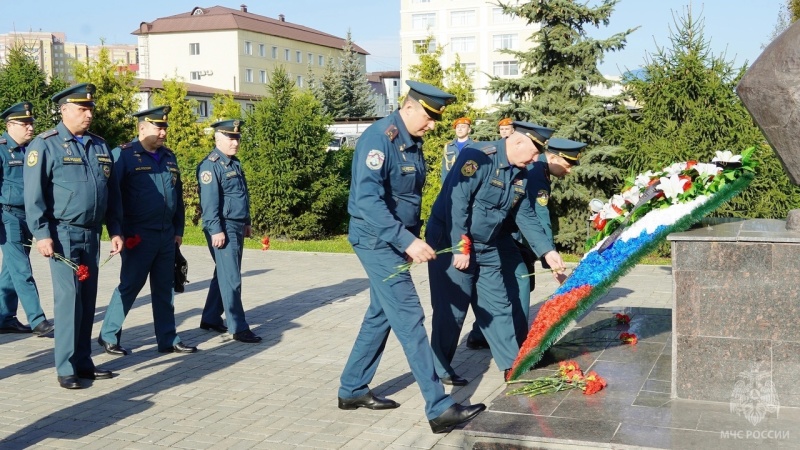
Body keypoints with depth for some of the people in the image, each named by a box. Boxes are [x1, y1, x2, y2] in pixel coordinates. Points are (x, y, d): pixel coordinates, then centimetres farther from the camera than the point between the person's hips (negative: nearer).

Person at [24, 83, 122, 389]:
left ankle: (83, 361, 19)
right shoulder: (45, 145, -5)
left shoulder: (100, 146, 13)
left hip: (91, 234, 6)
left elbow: (111, 193, 16)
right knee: (69, 299, -6)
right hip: (63, 234, -6)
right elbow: (34, 195, -9)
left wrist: (116, 231, 12)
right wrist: (41, 234, -16)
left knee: (88, 299, 10)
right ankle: (66, 368, 1)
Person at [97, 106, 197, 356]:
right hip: (138, 236, -6)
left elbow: (178, 196, 19)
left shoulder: (169, 157, 14)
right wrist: (116, 232, -15)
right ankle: (108, 336, 15)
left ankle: (168, 340, 18)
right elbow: (112, 195, -11)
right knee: (129, 285, 0)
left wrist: (178, 230, 16)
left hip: (166, 235, 6)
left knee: (164, 288, 11)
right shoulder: (123, 155, -7)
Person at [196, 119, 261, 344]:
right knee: (231, 279, -7)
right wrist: (216, 230, -23)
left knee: (223, 275, 16)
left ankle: (210, 319, 27)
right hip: (223, 229, -9)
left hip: (237, 228, 9)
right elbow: (209, 201, -20)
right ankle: (238, 328, -3)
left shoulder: (234, 163, 15)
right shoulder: (211, 165, -13)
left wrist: (246, 223, 23)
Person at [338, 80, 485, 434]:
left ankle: (352, 390, 30)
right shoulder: (379, 138, -19)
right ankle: (440, 409, -6)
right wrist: (407, 240, -32)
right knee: (410, 320, -9)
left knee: (380, 315, 16)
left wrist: (410, 238, 14)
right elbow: (367, 200, -28)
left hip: (395, 241, 9)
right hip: (377, 240, -9)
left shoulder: (412, 141, 9)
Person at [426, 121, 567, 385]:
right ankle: (440, 370, 13)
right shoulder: (477, 158, -21)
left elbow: (525, 217, 10)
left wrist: (547, 251, 4)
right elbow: (456, 202, -25)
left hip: (486, 247, 8)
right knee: (453, 309, -1)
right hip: (450, 241, -8)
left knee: (498, 306, 10)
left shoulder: (520, 174, 4)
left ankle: (512, 365, 20)